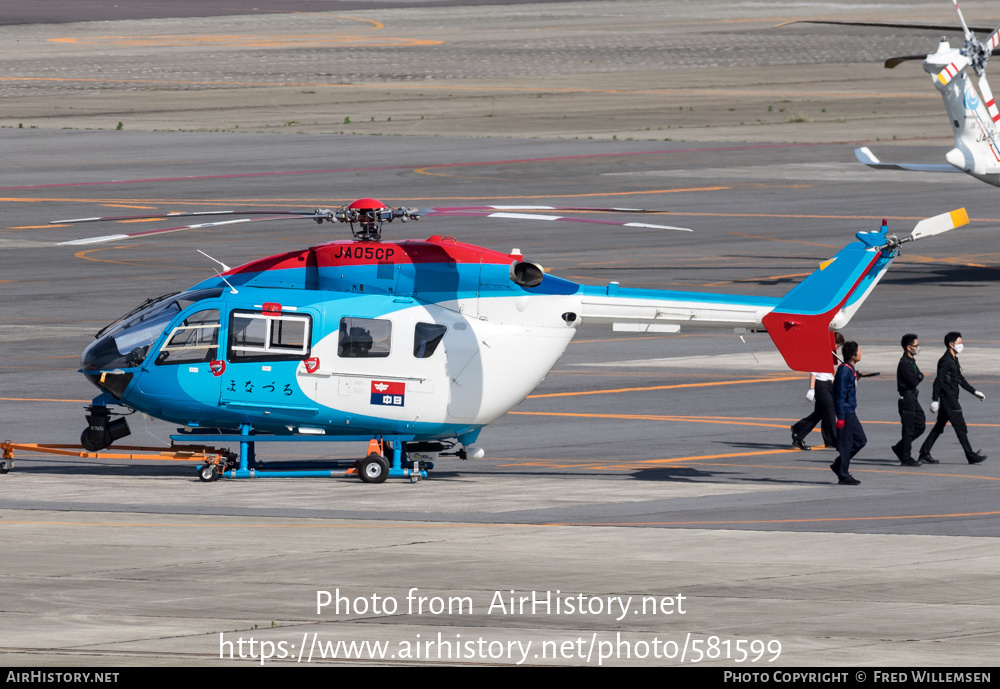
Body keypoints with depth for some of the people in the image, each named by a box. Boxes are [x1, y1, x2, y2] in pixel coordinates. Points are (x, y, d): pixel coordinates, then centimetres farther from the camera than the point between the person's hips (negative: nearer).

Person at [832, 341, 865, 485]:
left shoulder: (850, 370, 13)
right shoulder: (844, 371, -17)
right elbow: (840, 395, -19)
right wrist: (841, 417, -20)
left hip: (851, 413, 10)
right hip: (846, 412, -10)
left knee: (860, 440, 13)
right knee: (846, 444, -4)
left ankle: (839, 465, 20)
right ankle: (843, 476, 2)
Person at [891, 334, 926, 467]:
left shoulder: (911, 361, 14)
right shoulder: (904, 363, -18)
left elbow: (919, 377, 15)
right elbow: (914, 381, -20)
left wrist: (918, 376, -6)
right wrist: (919, 377, -1)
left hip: (913, 397, 10)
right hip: (906, 397, -10)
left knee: (920, 426, 12)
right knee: (909, 429, -4)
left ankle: (900, 448, 22)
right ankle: (906, 458, 4)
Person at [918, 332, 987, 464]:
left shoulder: (954, 360, 16)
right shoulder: (946, 361, -15)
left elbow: (960, 379, 25)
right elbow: (938, 381, -20)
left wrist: (975, 392, 25)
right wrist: (935, 400, -23)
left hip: (951, 398, 10)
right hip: (948, 399, -10)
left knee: (939, 427, 12)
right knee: (961, 427, -6)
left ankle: (924, 453, 14)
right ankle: (971, 456, -4)